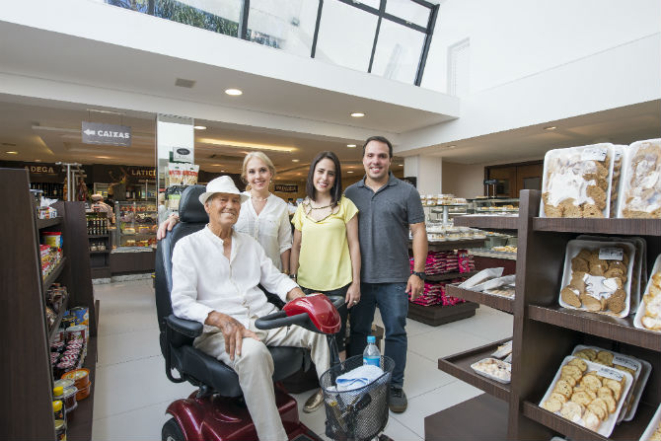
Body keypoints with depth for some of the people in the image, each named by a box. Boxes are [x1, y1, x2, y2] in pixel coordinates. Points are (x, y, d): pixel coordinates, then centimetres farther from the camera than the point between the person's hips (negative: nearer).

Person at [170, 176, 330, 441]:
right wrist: (222, 320, -24)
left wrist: (299, 297, -6)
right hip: (218, 329, -5)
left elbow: (275, 279, 16)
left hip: (263, 319, 5)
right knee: (253, 353, -37)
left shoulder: (249, 243, 18)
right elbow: (181, 302, -7)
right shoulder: (189, 245, 2)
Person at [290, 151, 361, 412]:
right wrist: (292, 280, 9)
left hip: (337, 284, -3)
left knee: (335, 338, 6)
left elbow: (353, 245, -2)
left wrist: (356, 282, -6)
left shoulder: (345, 205, -1)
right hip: (307, 283, 3)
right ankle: (321, 387, 31)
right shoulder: (302, 209, 9)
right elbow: (296, 247, 12)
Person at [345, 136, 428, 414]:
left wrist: (418, 273, -7)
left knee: (396, 333, 11)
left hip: (394, 279, -2)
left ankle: (395, 386, 30)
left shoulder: (406, 192, -1)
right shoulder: (350, 193, 6)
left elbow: (418, 233, -2)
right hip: (359, 278, 2)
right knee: (358, 332, 15)